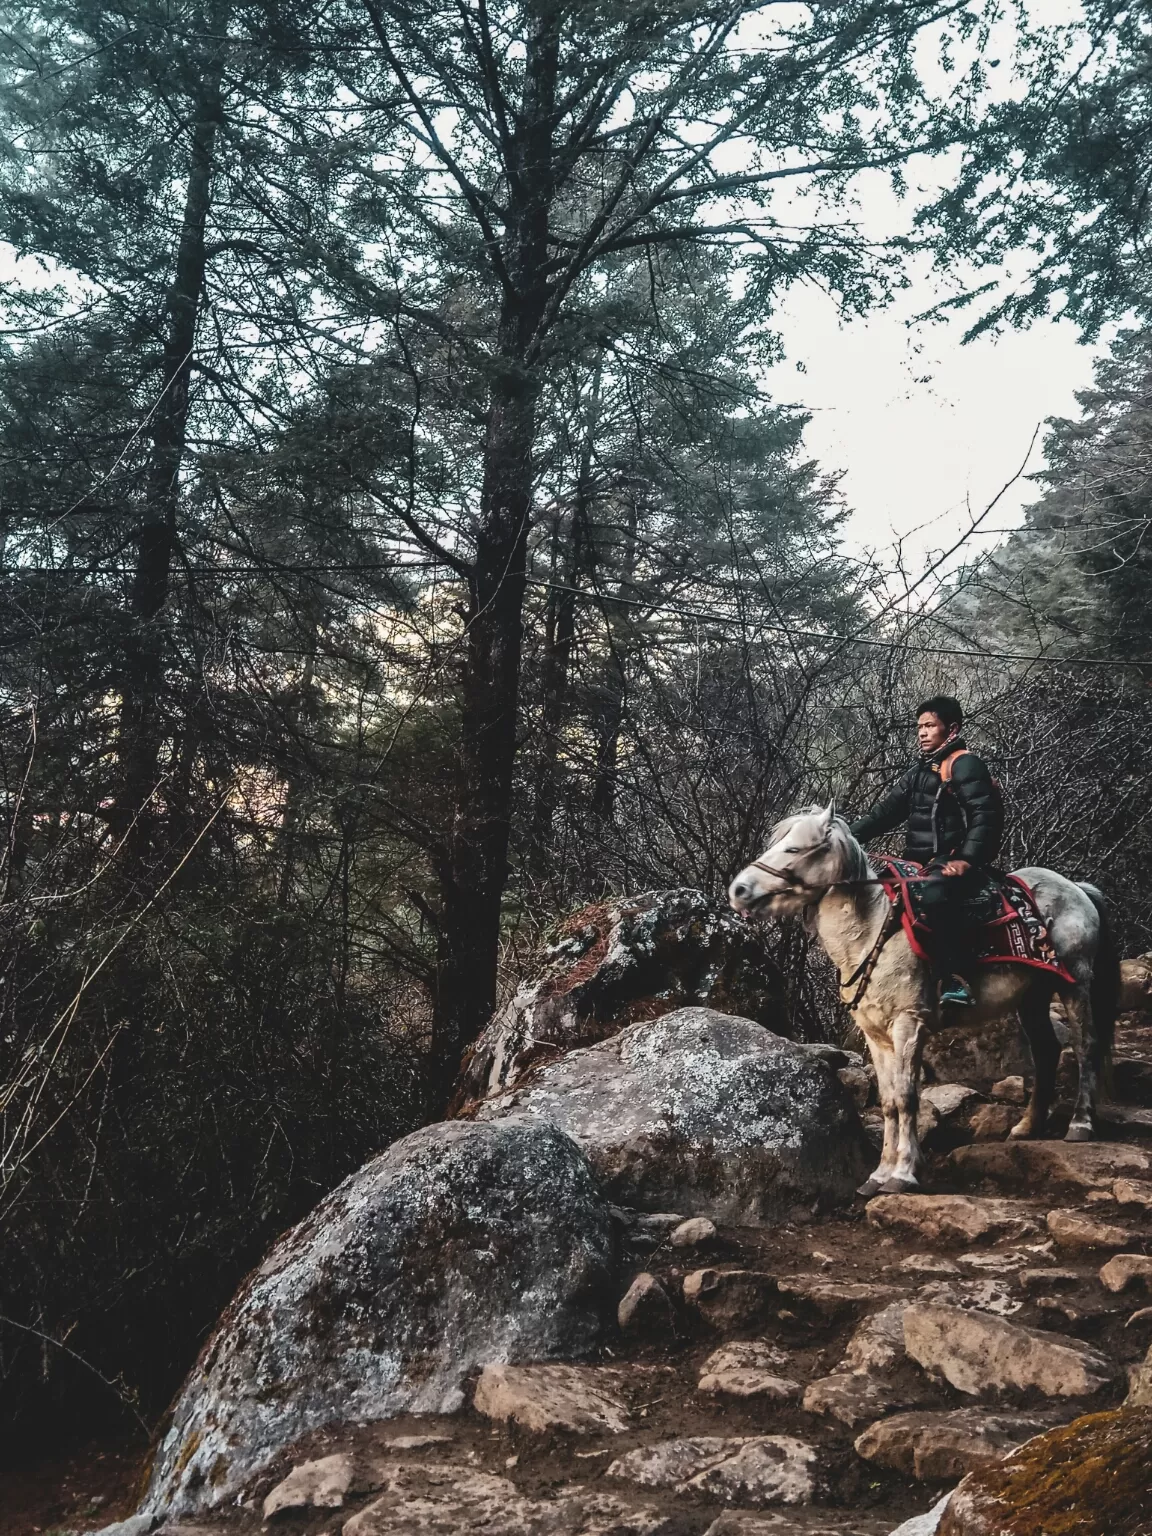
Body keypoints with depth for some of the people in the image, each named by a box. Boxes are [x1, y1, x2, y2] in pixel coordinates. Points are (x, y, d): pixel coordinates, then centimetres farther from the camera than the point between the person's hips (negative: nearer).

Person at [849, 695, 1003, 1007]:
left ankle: (954, 980, -39)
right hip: (920, 861, 9)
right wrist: (848, 836, 3)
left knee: (935, 893, -38)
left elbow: (985, 816, -13)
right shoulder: (918, 773, 21)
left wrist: (967, 859, -26)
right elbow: (885, 812, 18)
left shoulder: (966, 765, -3)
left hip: (953, 861, -9)